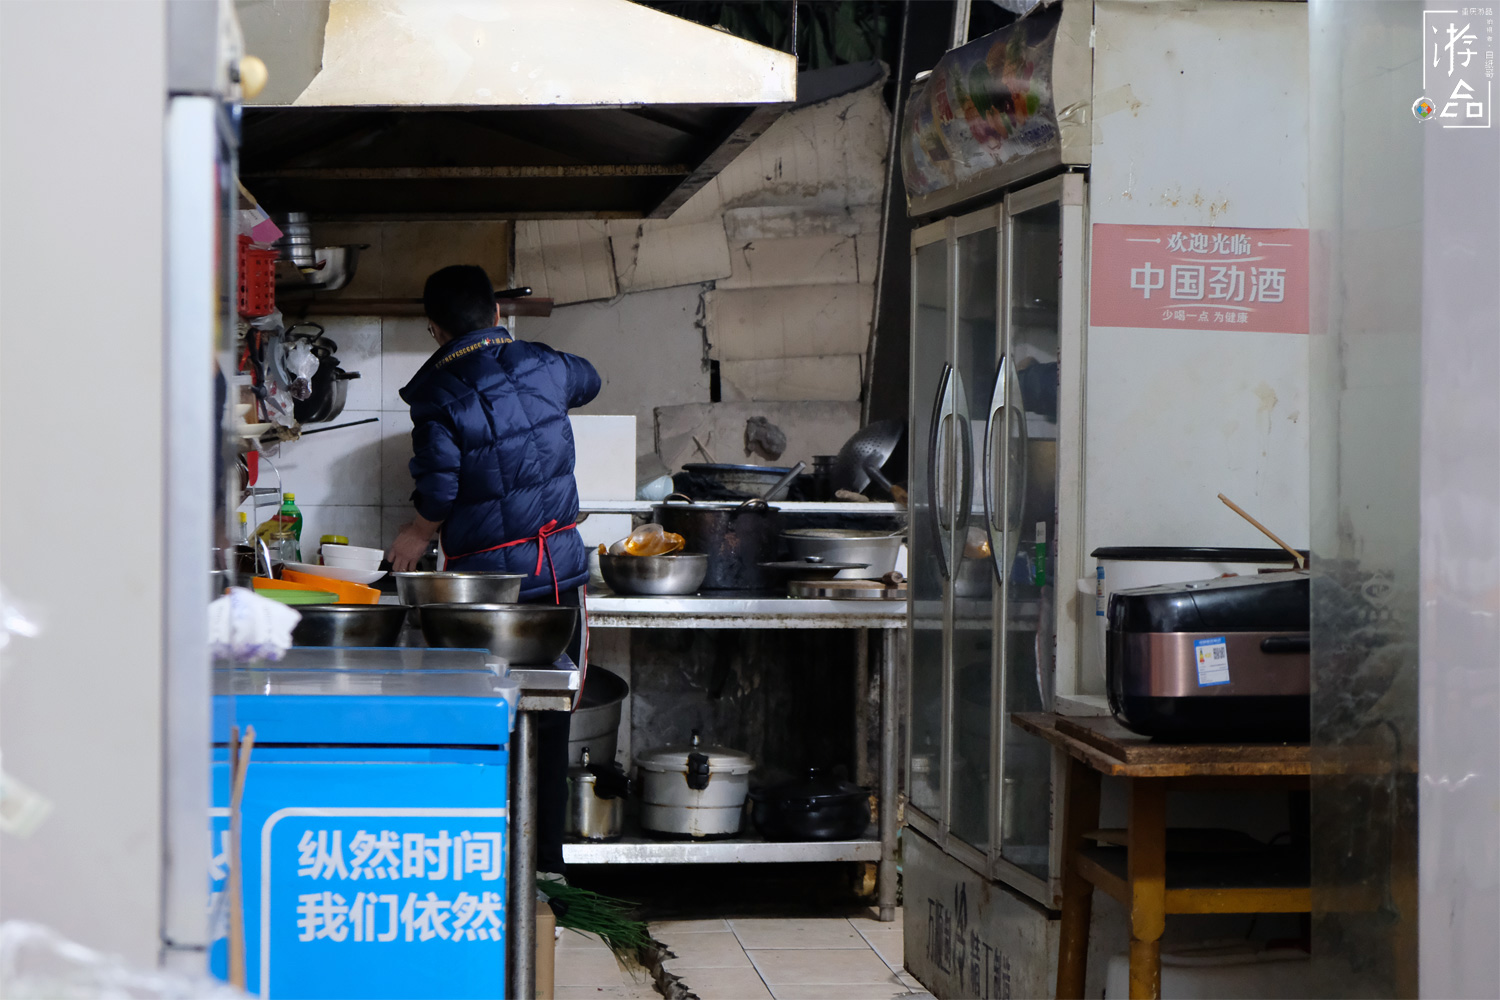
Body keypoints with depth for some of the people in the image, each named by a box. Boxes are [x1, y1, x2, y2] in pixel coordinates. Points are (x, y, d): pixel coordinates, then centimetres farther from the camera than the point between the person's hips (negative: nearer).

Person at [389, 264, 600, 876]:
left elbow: (437, 494, -14)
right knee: (547, 729, 7)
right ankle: (544, 866, 10)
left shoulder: (440, 395, -9)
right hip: (559, 569, 3)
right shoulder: (543, 366, 4)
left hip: (482, 575, -3)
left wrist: (417, 536, 7)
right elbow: (587, 381, 28)